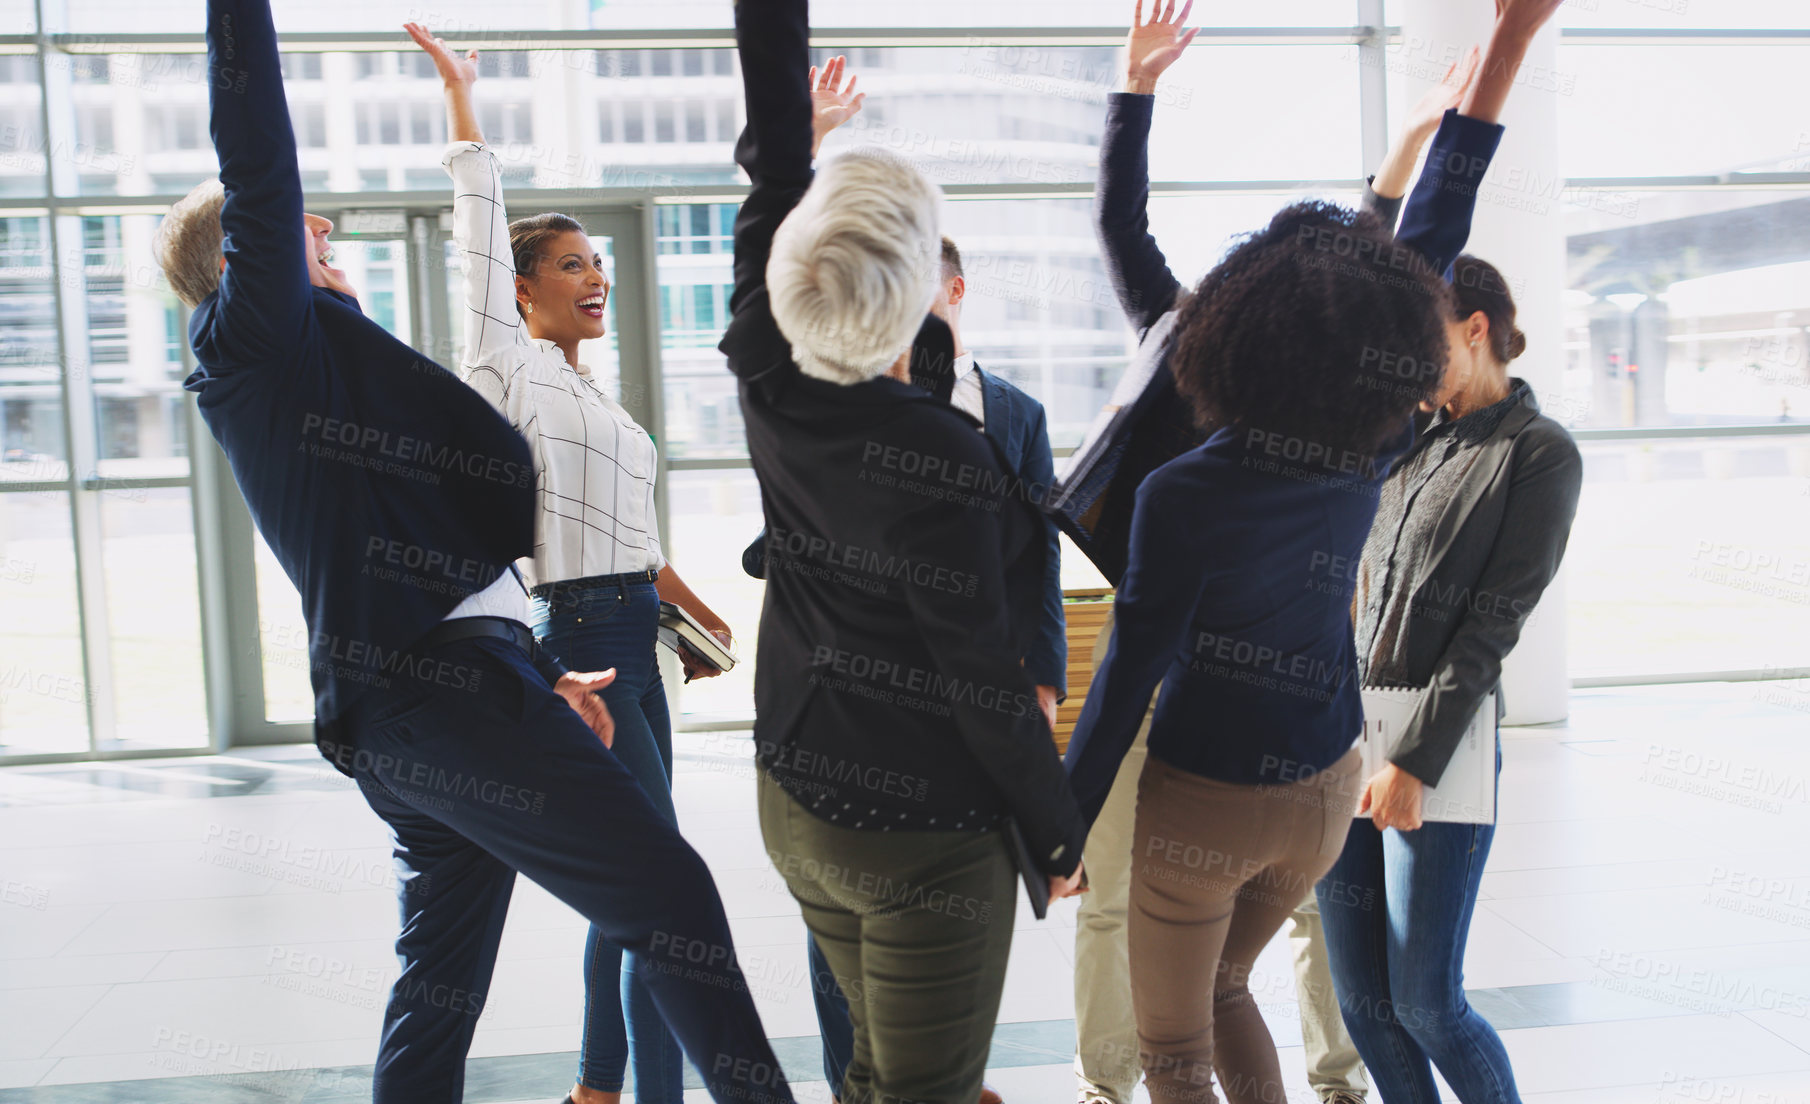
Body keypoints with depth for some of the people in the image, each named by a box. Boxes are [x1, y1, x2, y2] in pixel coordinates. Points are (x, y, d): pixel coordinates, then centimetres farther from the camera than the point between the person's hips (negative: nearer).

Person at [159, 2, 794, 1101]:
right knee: (673, 894, -7)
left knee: (439, 990, 14)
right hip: (441, 691, -10)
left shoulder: (303, 372, 26)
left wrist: (542, 674, 24)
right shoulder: (260, 336, -1)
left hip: (398, 711, 10)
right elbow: (258, 164, -16)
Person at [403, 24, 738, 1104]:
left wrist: (694, 613, 23)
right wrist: (462, 98, -11)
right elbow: (482, 237, -12)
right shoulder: (511, 370, -5)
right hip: (582, 640, -9)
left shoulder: (587, 390, 18)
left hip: (632, 644, 9)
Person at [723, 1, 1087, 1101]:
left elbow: (774, 154, 0)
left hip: (796, 805, 7)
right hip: (927, 835, -7)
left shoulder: (770, 384, -10)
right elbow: (987, 682, -19)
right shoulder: (941, 460, -26)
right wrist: (1060, 831, -6)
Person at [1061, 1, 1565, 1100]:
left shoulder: (1184, 495, -28)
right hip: (1326, 789, 5)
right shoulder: (1374, 454, -14)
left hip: (1205, 801, -5)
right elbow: (1433, 235, -8)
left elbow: (1130, 675, -20)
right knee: (1221, 987, 30)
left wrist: (1062, 825, -7)